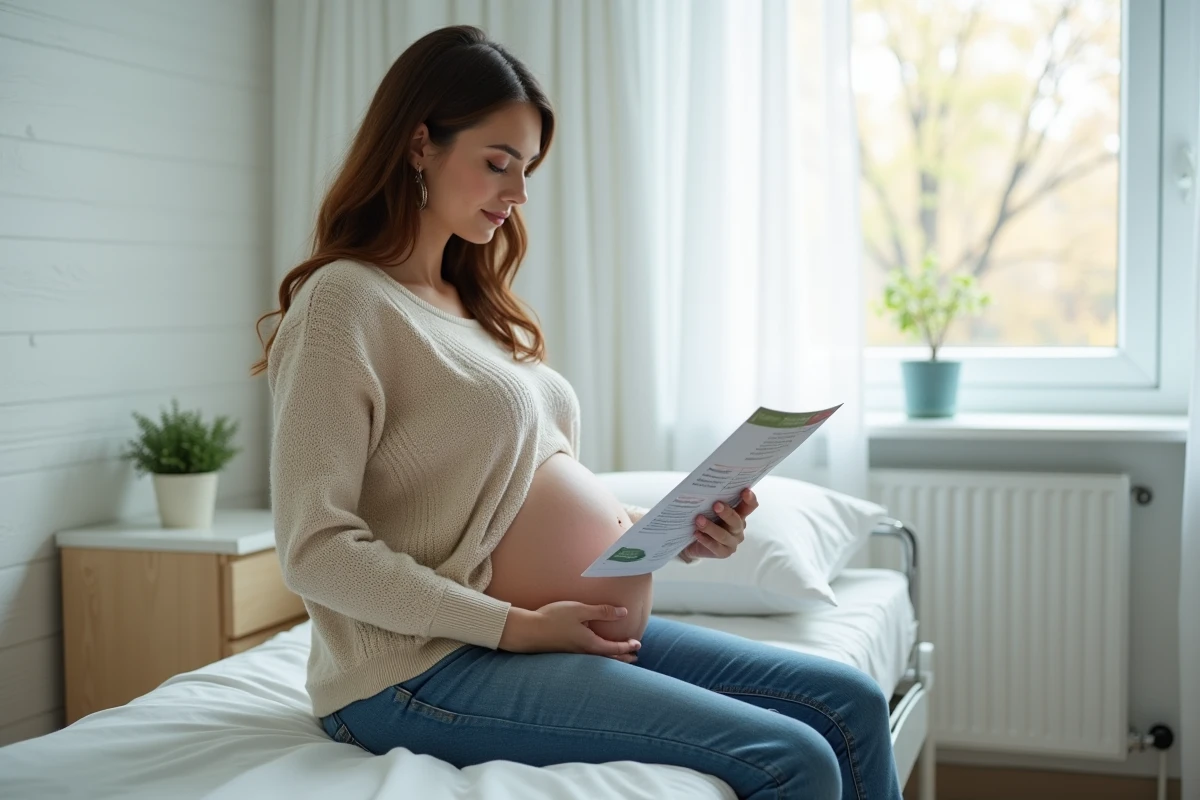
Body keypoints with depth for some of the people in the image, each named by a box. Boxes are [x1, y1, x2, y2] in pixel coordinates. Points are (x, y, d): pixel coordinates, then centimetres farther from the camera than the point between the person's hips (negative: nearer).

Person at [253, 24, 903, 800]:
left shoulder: (470, 305, 17)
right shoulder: (345, 300, -10)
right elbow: (317, 549, -17)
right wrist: (518, 626, -17)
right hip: (428, 667, -9)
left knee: (851, 705, 2)